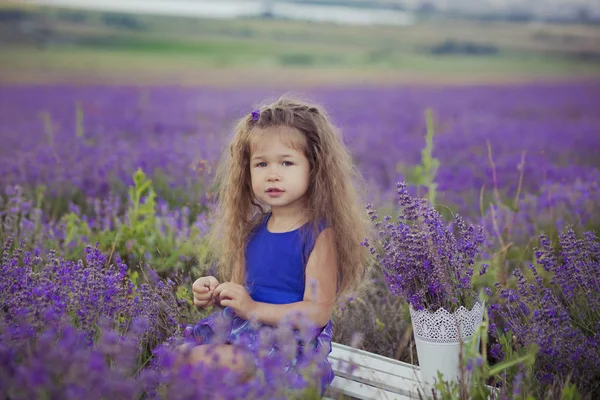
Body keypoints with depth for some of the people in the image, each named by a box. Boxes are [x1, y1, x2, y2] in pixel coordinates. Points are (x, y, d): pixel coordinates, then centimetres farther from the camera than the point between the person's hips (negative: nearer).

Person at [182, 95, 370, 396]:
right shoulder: (252, 231, 8)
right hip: (243, 330, 7)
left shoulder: (320, 234, -13)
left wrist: (253, 308, -21)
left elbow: (317, 311, -17)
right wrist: (215, 293, -3)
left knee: (201, 359, -25)